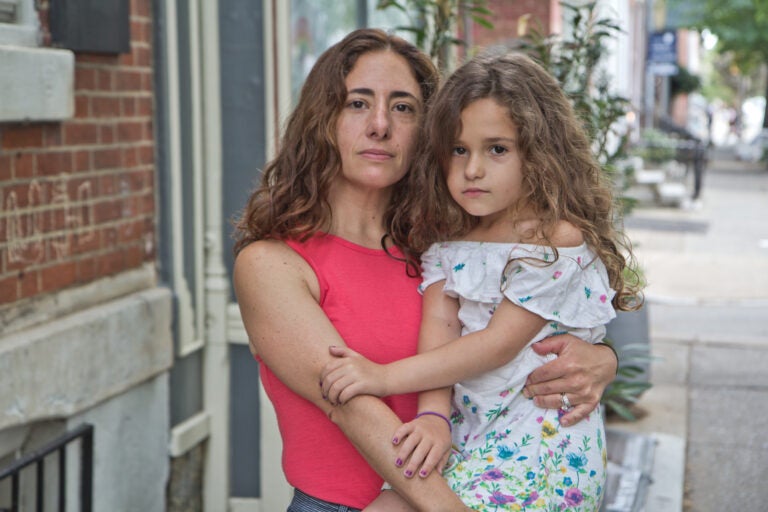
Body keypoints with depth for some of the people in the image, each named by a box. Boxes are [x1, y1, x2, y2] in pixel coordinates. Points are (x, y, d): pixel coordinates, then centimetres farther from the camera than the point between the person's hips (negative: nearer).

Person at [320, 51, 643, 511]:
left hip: (534, 446, -6)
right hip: (465, 435, 6)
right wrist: (433, 414, -21)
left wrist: (386, 377, -18)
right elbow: (440, 322, -3)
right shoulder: (446, 239, 9)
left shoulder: (558, 240, -12)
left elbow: (498, 344, -16)